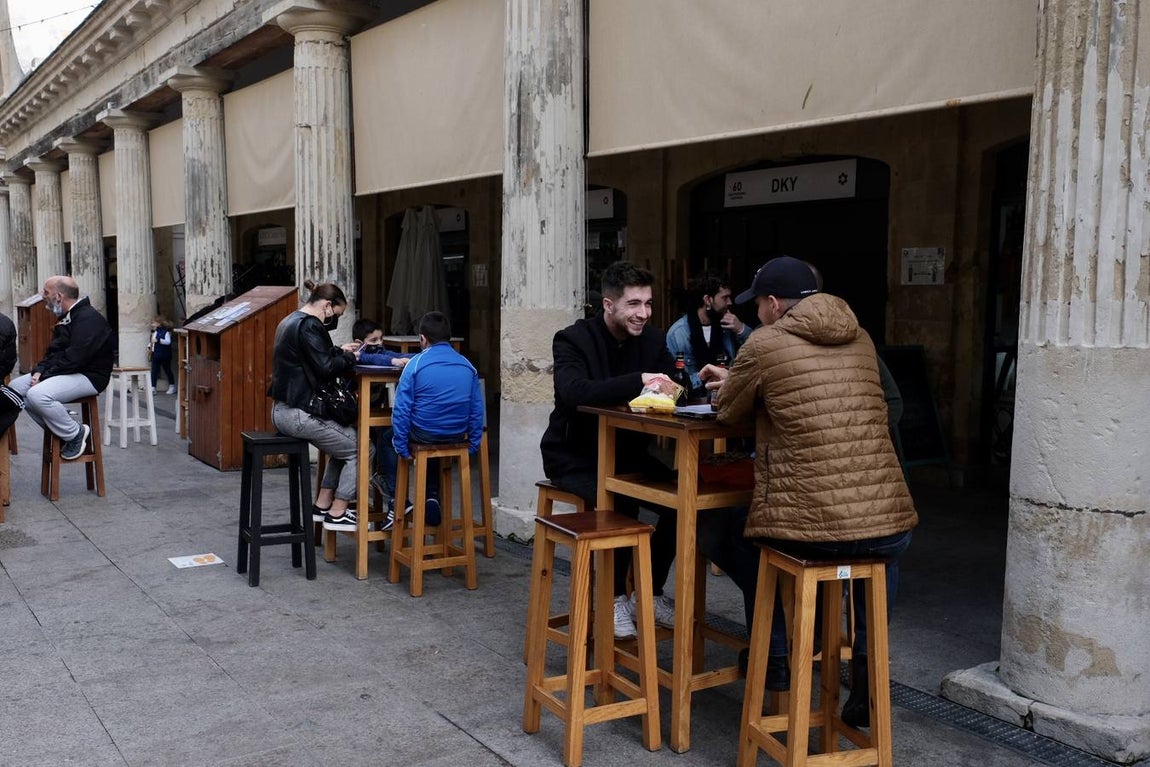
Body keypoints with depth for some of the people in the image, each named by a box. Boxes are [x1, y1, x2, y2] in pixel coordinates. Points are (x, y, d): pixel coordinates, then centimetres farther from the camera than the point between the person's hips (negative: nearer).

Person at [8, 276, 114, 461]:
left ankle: (75, 434, -11)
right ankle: (58, 428, 6)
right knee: (15, 387, 4)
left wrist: (44, 376, -18)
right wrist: (39, 371, -2)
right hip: (63, 373, 11)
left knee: (37, 394, -30)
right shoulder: (65, 319, 17)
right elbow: (53, 352, 18)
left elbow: (74, 358, -25)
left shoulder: (89, 318, -18)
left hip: (88, 376, -11)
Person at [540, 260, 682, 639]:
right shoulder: (573, 339, -15)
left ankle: (650, 592, 3)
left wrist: (666, 388, -25)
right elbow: (575, 391, -34)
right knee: (620, 501, -32)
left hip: (627, 452, 6)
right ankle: (615, 597, -9)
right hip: (574, 455, -5)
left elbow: (672, 386, 0)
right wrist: (639, 381, -41)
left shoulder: (653, 339, 2)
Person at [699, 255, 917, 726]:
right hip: (891, 525, 4)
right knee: (883, 549, 40)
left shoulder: (764, 344, -4)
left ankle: (774, 657, 31)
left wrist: (734, 386, 35)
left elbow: (729, 413, 12)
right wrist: (737, 381, 40)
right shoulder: (861, 340, 14)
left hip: (809, 530, -4)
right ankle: (865, 688, 34)